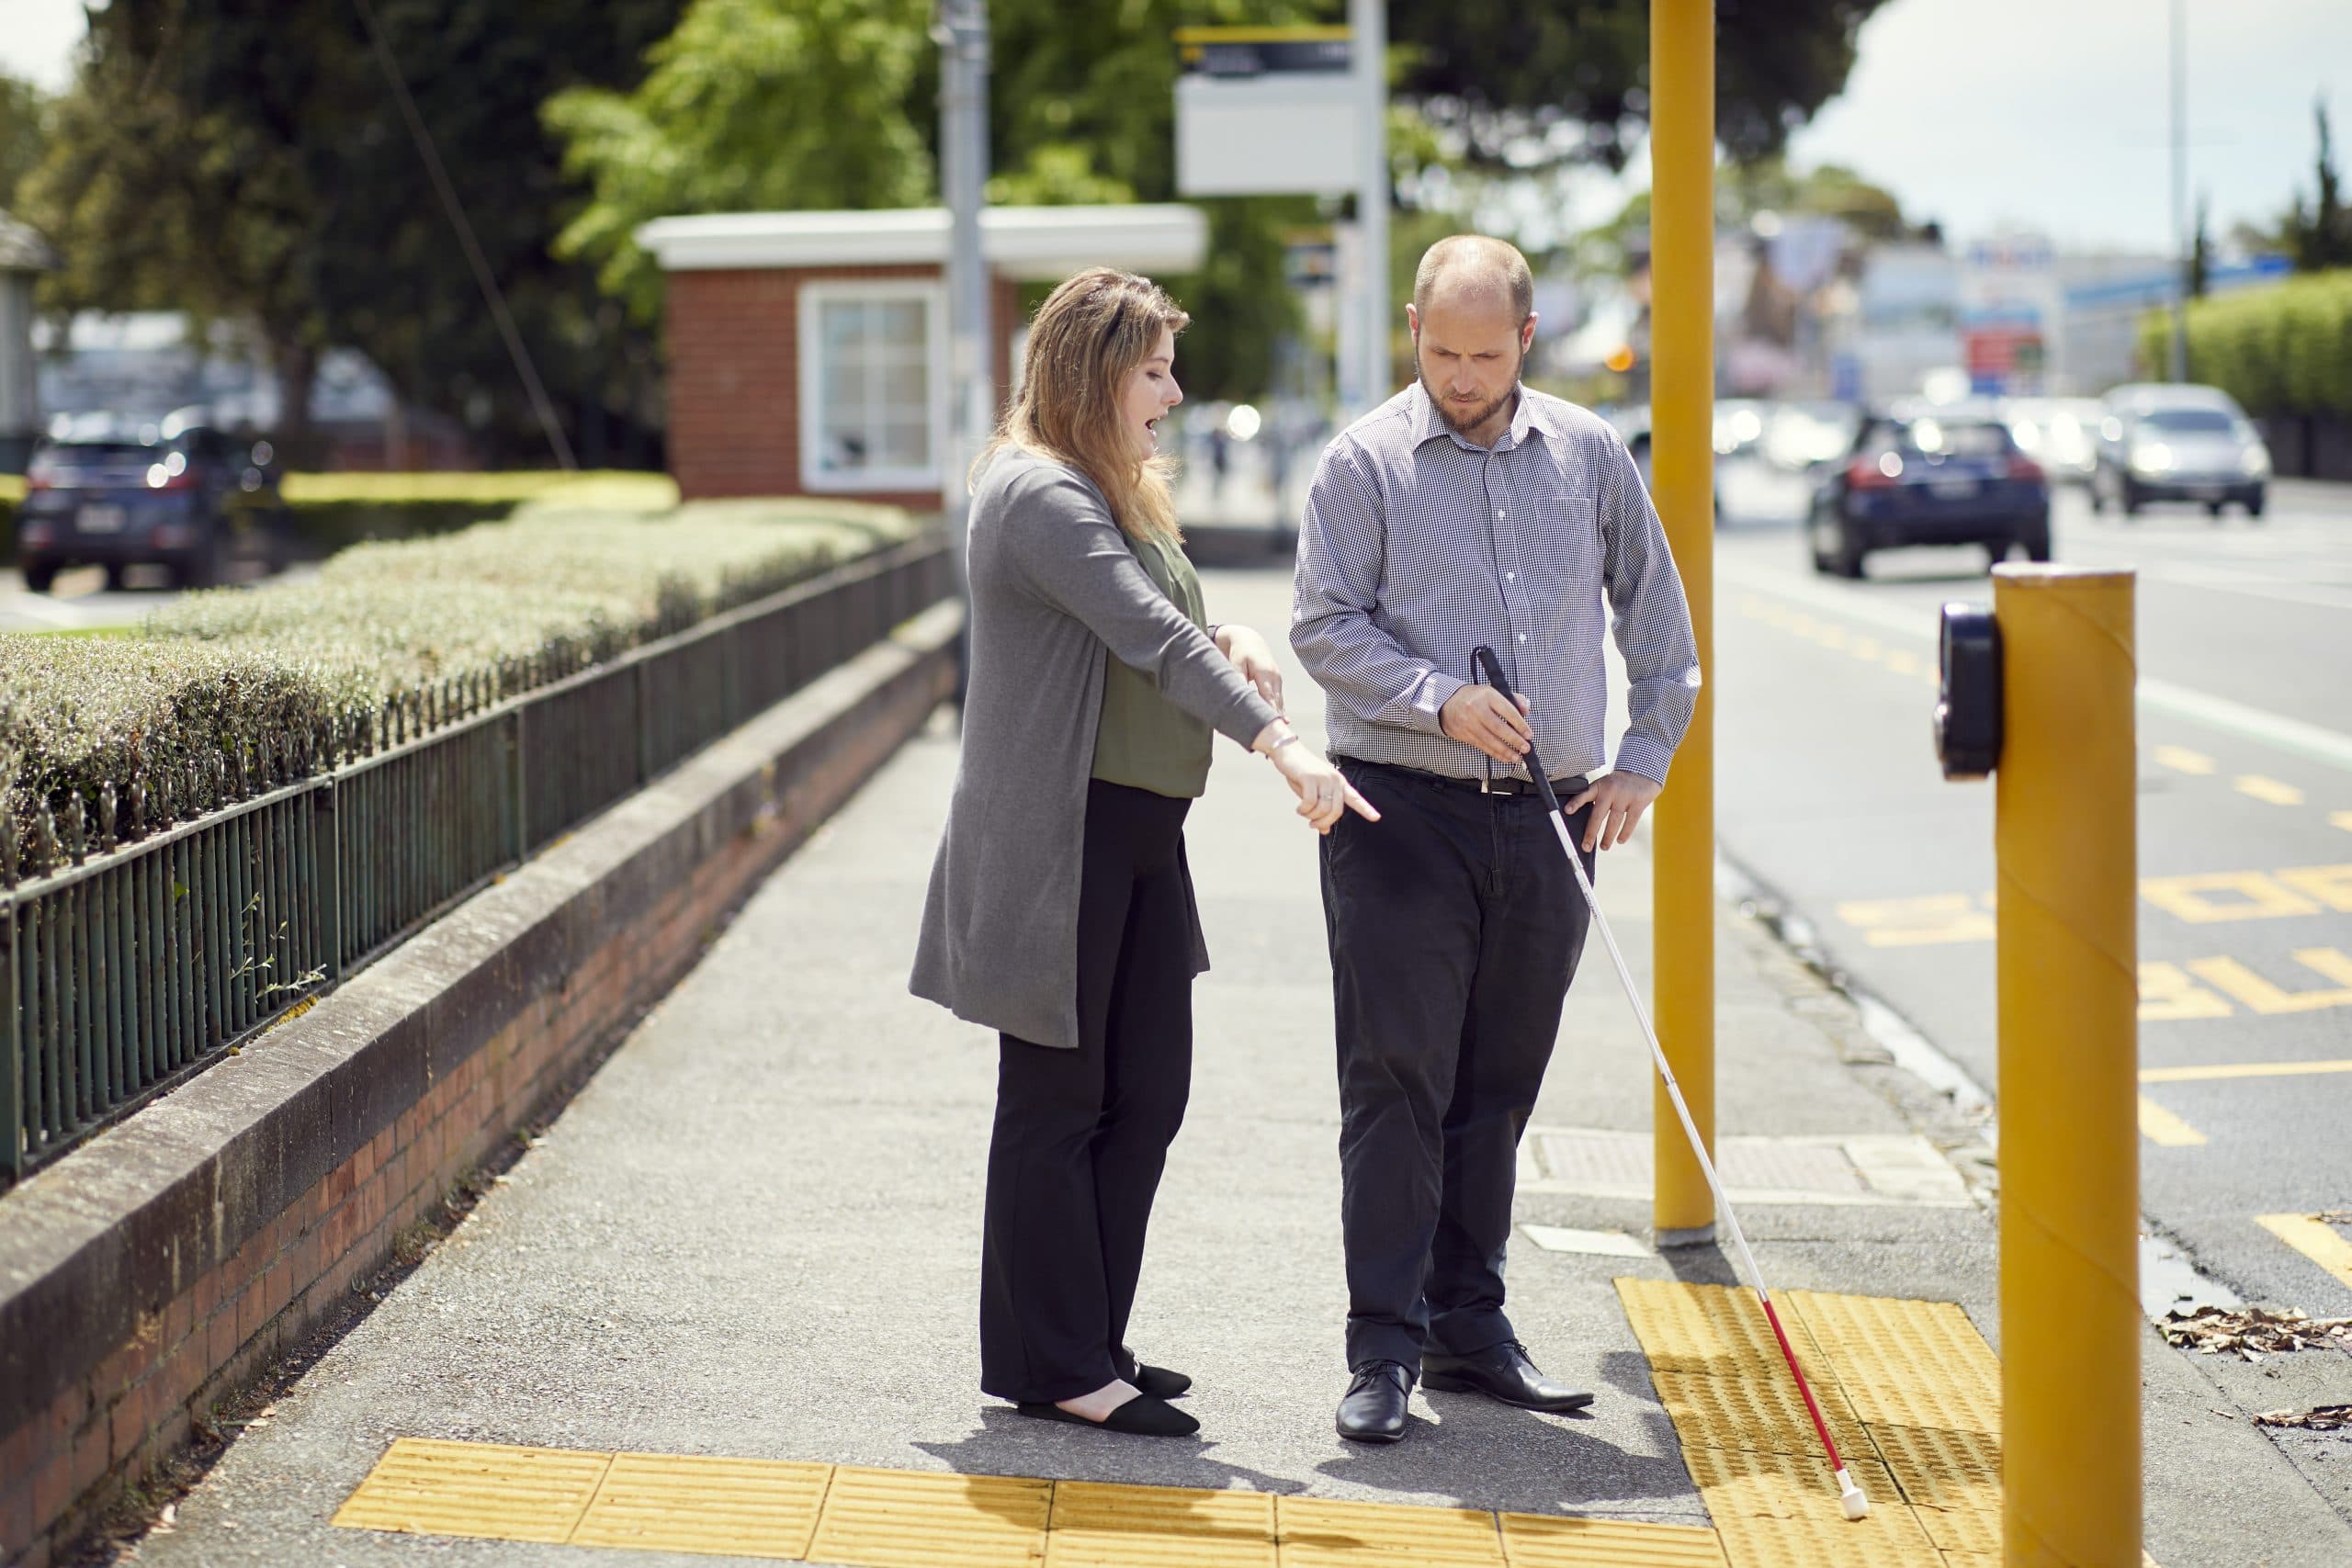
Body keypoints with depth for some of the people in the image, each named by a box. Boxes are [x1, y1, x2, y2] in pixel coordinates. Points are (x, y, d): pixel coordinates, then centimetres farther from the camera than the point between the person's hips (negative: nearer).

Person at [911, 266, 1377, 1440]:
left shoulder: (1115, 495, 18)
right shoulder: (1039, 496, -16)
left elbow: (1156, 631, 23)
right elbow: (1151, 638, -26)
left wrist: (1228, 642, 0)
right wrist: (1281, 743, -33)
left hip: (1137, 834, 10)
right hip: (1055, 843, -10)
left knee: (1147, 1094, 10)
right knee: (1059, 1103, -1)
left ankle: (1084, 1343, 20)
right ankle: (1055, 1368, 6)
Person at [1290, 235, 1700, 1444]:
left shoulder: (1590, 457, 10)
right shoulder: (1364, 462, 0)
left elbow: (1656, 617, 18)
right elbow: (1323, 625, -5)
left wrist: (1644, 762, 10)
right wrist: (1441, 701, -18)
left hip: (1543, 818, 4)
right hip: (1402, 811, -3)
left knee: (1498, 1089, 10)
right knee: (1396, 1081, -6)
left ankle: (1469, 1322, 20)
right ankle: (1385, 1346, -2)